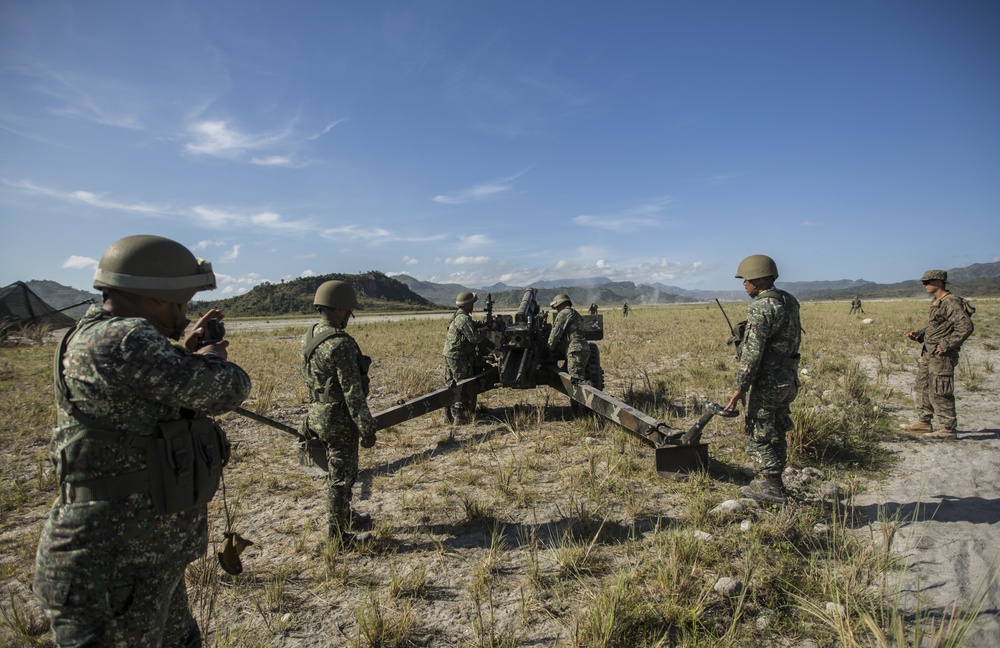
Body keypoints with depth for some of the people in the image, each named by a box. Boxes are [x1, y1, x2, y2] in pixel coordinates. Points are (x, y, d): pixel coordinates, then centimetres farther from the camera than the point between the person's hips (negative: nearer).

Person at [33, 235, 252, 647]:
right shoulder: (121, 339, -25)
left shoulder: (98, 334, 9)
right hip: (113, 573, -10)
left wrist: (188, 351, 16)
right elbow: (221, 391, -26)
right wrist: (210, 359, -5)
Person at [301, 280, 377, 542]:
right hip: (339, 419, -9)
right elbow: (353, 393, -24)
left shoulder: (309, 337, 4)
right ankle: (338, 533, 19)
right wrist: (367, 429, -16)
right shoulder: (341, 344, -25)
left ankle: (344, 516, 41)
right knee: (341, 476, 5)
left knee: (337, 471, 24)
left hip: (318, 413, 9)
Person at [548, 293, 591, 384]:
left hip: (575, 350, -10)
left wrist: (550, 348, 9)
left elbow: (556, 333, -4)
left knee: (577, 379, -20)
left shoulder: (563, 314, -1)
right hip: (584, 350, 10)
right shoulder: (574, 314, 30)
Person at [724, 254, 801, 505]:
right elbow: (786, 341, 16)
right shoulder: (790, 301, 10)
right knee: (776, 433, 17)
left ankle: (770, 486, 7)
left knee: (759, 435, 2)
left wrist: (741, 386, -18)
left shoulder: (761, 307, -18)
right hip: (788, 378, 9)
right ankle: (771, 483, 27)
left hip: (768, 380, -9)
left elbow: (753, 351, -22)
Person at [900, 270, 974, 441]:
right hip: (928, 353, 10)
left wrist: (945, 345, -22)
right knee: (923, 388, 16)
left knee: (939, 393, -5)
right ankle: (924, 422, 26)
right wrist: (919, 334, 8)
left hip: (941, 355, -10)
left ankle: (948, 429, 5)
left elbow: (966, 327, -23)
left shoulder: (951, 302, -16)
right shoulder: (937, 302, 14)